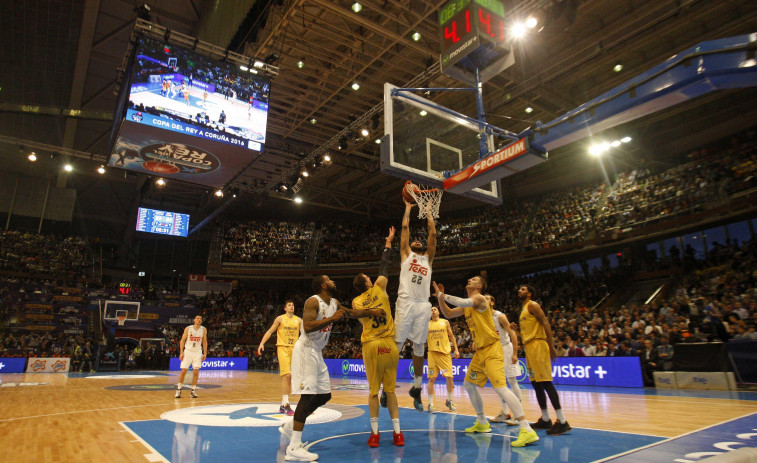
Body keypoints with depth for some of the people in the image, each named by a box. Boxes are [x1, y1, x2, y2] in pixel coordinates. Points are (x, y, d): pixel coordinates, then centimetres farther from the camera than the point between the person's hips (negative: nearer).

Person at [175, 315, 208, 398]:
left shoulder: (203, 329, -1)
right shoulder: (188, 328, -7)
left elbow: (204, 342, 6)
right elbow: (182, 340, -2)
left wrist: (205, 353, 0)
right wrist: (181, 352, -9)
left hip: (198, 352, 1)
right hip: (188, 351, -1)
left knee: (196, 372, -2)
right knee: (183, 371, -1)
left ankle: (193, 391, 7)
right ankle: (178, 389, 15)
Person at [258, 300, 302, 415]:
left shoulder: (298, 320, 9)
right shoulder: (280, 318, 0)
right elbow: (270, 331, 0)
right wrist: (262, 343, -11)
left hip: (294, 349, 5)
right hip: (283, 348, -4)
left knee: (291, 377, 8)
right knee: (286, 375, -16)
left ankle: (283, 405, 19)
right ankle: (286, 404, -12)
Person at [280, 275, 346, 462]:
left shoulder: (335, 303, 11)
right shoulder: (313, 301, -15)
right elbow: (308, 327, -27)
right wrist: (333, 318, -26)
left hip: (317, 352, 9)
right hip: (306, 350, -9)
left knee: (324, 395, 12)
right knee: (308, 396, -14)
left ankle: (290, 426, 26)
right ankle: (294, 448, -10)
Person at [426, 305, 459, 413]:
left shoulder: (445, 322, 7)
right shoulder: (427, 324, 6)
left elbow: (451, 336, 11)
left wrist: (456, 349, 4)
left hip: (445, 352, 1)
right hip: (433, 352, -1)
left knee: (450, 377, 0)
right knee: (431, 378, -3)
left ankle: (449, 401, 21)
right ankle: (431, 404, 5)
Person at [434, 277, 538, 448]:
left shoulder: (479, 298, -11)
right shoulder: (467, 305, 17)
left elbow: (463, 302, -29)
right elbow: (448, 314, 22)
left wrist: (443, 296, -16)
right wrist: (440, 297, 10)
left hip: (492, 350, -10)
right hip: (480, 351, 10)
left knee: (500, 387, -20)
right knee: (469, 384, 16)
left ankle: (527, 431, -19)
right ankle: (482, 423, 29)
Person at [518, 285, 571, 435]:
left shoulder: (532, 305, -6)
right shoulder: (523, 308, 22)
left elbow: (545, 323, -15)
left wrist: (551, 347, -20)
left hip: (537, 345, -10)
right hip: (529, 348, 10)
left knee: (545, 382, -12)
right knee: (536, 384, 11)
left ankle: (562, 422, -11)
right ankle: (545, 420, 18)